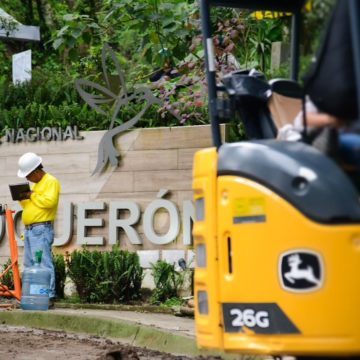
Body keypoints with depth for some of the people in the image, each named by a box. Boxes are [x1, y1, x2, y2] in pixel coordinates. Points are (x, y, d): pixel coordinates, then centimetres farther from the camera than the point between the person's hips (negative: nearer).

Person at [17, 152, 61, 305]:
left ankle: (49, 297, -15)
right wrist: (23, 199, 9)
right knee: (30, 265, 10)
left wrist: (32, 195, -12)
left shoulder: (51, 182, -5)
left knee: (43, 263, -13)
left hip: (41, 229, -10)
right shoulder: (36, 184, 24)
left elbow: (50, 201, -21)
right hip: (29, 230, 10)